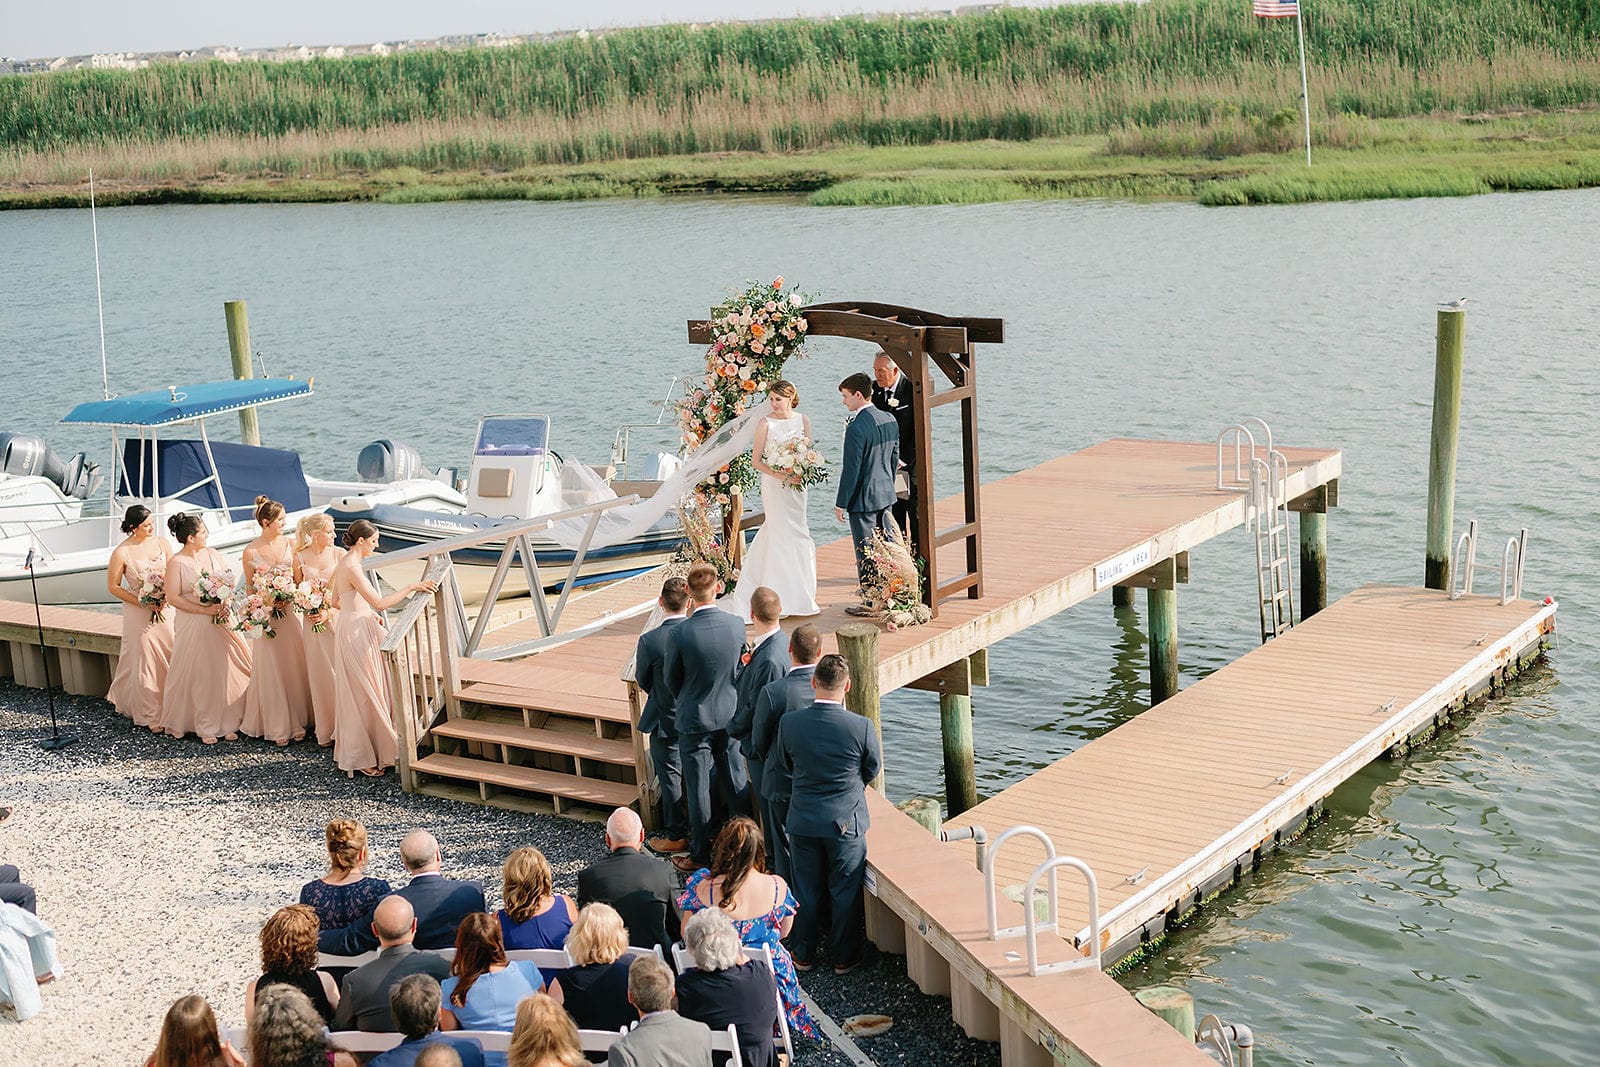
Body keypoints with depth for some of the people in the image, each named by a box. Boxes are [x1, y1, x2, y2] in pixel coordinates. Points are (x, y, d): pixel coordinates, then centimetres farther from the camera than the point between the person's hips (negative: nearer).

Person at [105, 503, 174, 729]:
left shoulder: (161, 543, -1)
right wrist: (144, 603, -13)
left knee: (170, 656, 3)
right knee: (144, 660, 4)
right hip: (138, 613, -4)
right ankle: (149, 714, 14)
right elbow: (113, 586, -5)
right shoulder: (121, 553, -13)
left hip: (164, 609, 4)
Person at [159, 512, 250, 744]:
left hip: (221, 623, 5)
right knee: (199, 676, 0)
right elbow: (173, 597, -13)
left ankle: (228, 723, 11)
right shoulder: (176, 562, -8)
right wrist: (206, 610, -17)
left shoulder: (213, 554, 7)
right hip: (193, 626, -4)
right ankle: (205, 727, 10)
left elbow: (230, 582, 11)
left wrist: (224, 605, -8)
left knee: (226, 672, 3)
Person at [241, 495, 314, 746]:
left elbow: (298, 581, 5)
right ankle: (277, 726, 11)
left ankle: (297, 721, 15)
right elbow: (249, 588, 3)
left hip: (290, 611, 2)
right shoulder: (251, 551, -6)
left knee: (295, 666, 5)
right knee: (271, 669, 2)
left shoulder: (289, 544, 1)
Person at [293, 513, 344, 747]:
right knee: (321, 674, 4)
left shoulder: (339, 554, -3)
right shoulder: (300, 557, 0)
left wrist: (328, 612, -15)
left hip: (339, 616, -1)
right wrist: (308, 610, -7)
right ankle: (325, 731, 14)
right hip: (313, 621, 1)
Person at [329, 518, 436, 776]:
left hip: (356, 629, 10)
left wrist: (368, 614, 19)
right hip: (357, 635, -10)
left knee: (361, 694, 16)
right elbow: (380, 603, -27)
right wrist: (412, 587, -23)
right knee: (362, 694, -2)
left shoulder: (345, 564, 10)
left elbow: (336, 601, 20)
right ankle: (361, 759, 6)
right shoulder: (352, 568, -21)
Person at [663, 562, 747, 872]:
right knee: (736, 784, 16)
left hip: (694, 719, -3)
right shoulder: (736, 625, -12)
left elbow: (672, 680, -6)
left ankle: (700, 855, 19)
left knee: (698, 789, 8)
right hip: (730, 716, 3)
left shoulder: (679, 633, -22)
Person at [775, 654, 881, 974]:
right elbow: (873, 769, -2)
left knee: (807, 891, 18)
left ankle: (803, 954, 32)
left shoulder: (789, 723, -15)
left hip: (803, 822, 2)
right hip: (847, 822, -2)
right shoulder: (862, 726, -20)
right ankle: (844, 957, 28)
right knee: (845, 893, 15)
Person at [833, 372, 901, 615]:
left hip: (863, 499, -8)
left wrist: (841, 503, -12)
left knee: (866, 551, 2)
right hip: (886, 495, 8)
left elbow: (851, 469, -19)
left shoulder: (856, 428, -21)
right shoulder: (889, 420, 3)